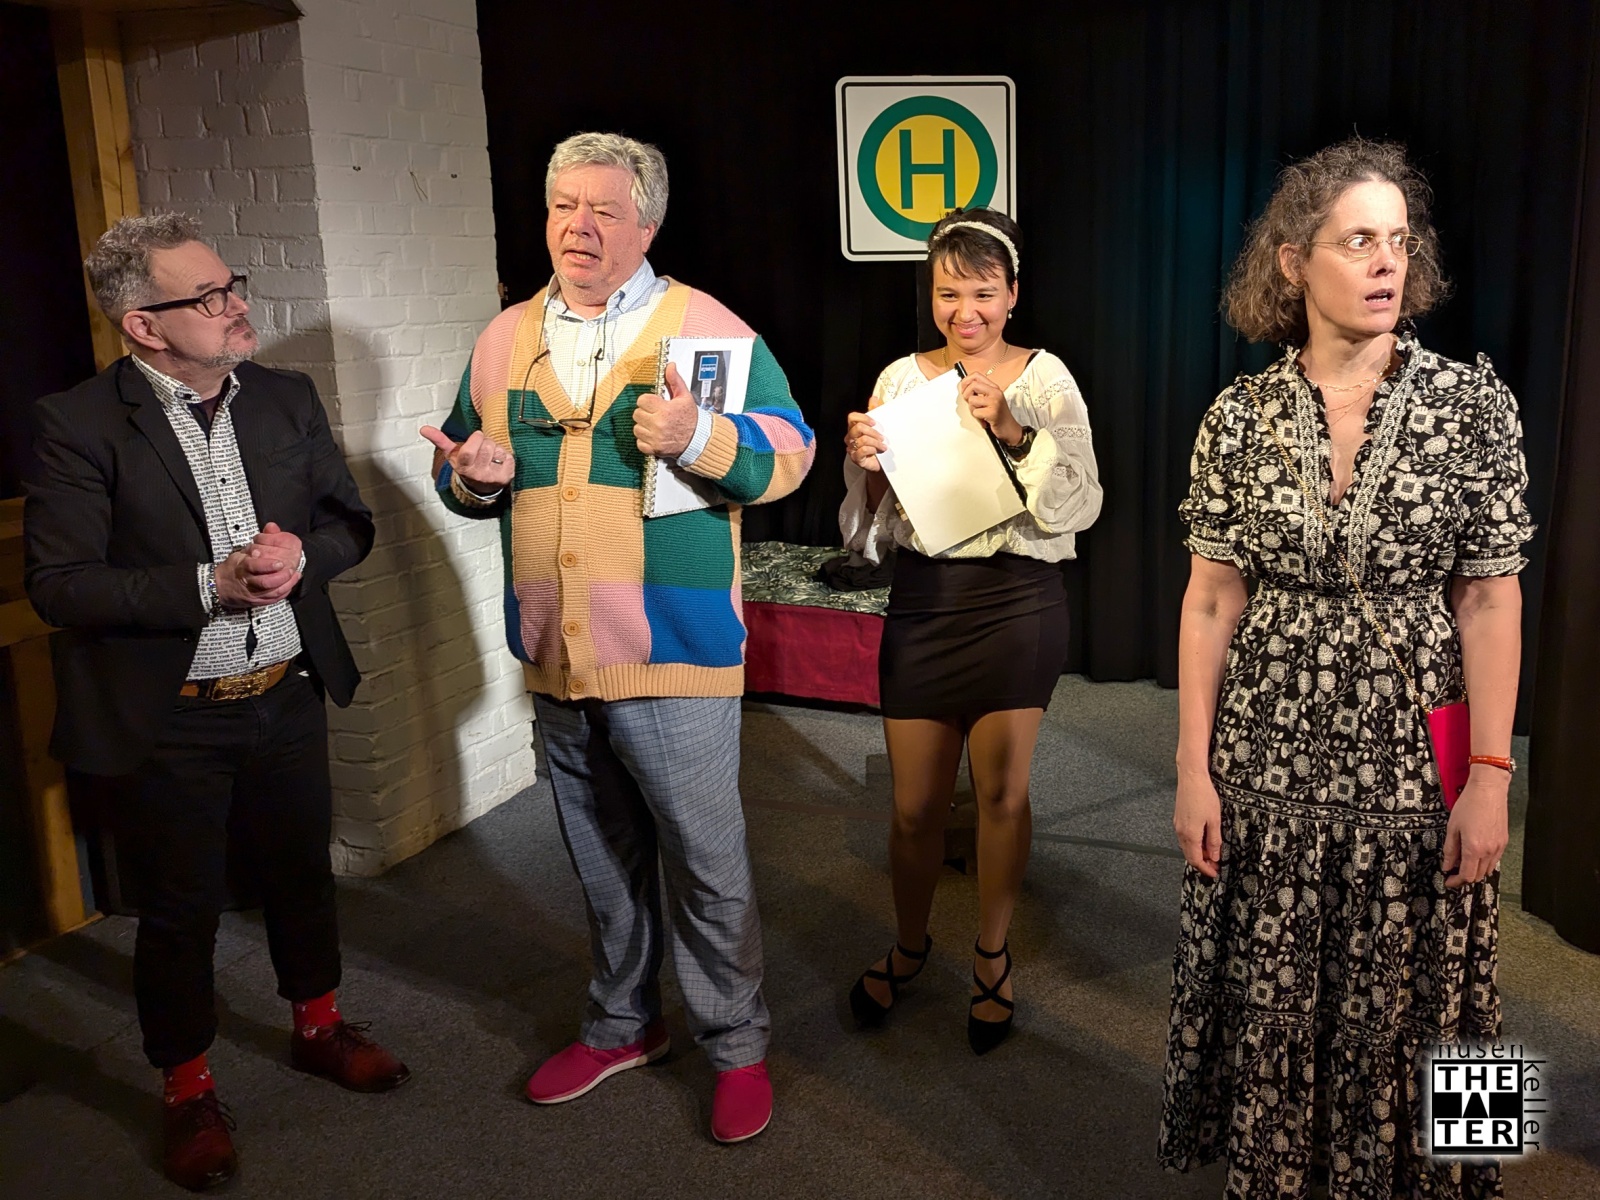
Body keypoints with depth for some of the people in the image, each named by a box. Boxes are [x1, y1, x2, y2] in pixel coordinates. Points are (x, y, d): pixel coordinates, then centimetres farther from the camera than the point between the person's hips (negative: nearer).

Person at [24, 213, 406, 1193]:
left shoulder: (287, 400, 0)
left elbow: (350, 522, 7)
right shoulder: (80, 424, -15)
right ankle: (190, 1094, 33)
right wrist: (213, 583, -25)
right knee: (181, 910, 11)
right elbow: (58, 585, -17)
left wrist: (300, 553, -16)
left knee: (303, 872, 21)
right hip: (166, 720, -4)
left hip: (289, 698, 5)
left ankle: (319, 1028, 45)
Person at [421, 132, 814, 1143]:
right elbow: (465, 472, 18)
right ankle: (623, 1025, 39)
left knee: (707, 867, 5)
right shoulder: (507, 337, 10)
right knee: (603, 863, 20)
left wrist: (699, 438, -25)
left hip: (673, 656, -5)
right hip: (558, 660, 5)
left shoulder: (704, 325, -5)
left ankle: (737, 1047, 24)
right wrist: (474, 476, -6)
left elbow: (789, 450, -7)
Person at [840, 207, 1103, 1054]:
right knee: (914, 805, 6)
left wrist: (1015, 431, -20)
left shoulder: (1044, 378, 1)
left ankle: (992, 955, 26)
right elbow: (870, 532, 4)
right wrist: (863, 466, -16)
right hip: (923, 599, 1)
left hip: (1018, 598, -1)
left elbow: (1079, 507, -8)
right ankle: (909, 944, 33)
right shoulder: (900, 380, 3)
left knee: (1001, 790, 1)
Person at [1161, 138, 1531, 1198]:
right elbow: (1211, 599, -1)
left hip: (1415, 759, -1)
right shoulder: (1241, 416, -2)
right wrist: (1193, 769, -4)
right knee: (1268, 1001, 12)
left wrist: (1490, 775, -8)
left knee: (1402, 1006, 11)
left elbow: (1489, 599, -4)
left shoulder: (1476, 405, -4)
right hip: (1267, 760, 1)